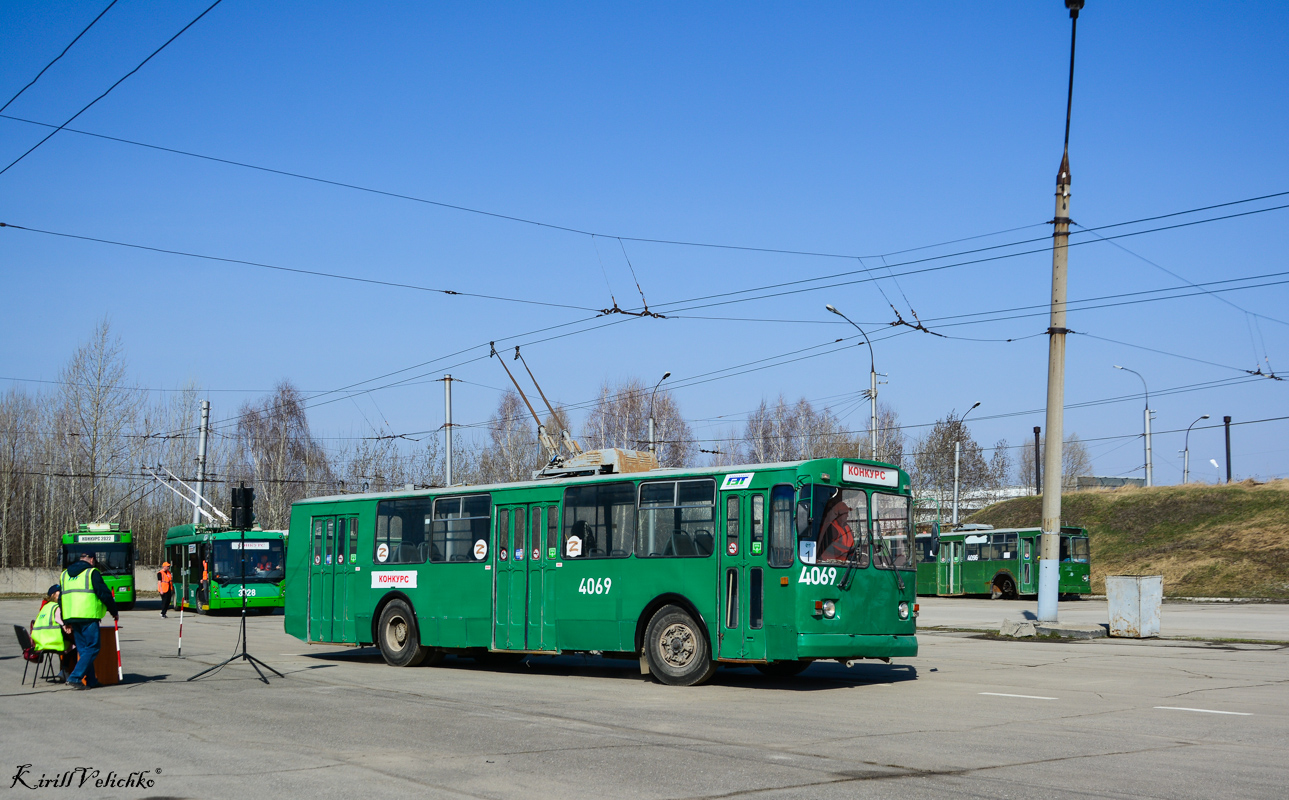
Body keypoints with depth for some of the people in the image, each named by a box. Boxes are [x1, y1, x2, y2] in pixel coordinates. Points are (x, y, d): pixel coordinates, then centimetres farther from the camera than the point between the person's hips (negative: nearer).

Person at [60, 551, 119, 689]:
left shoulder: (64, 574, 19)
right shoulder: (92, 572, -3)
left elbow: (60, 598, 22)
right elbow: (104, 594, -7)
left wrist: (66, 621, 28)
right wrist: (114, 612, 5)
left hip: (71, 617, 7)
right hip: (88, 616, -7)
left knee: (82, 649, 13)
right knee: (92, 648, -4)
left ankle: (90, 680, 14)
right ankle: (75, 677, -15)